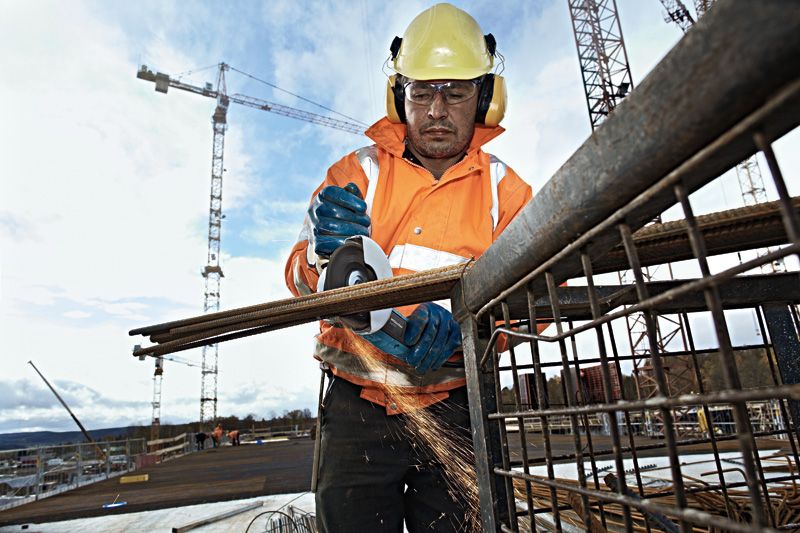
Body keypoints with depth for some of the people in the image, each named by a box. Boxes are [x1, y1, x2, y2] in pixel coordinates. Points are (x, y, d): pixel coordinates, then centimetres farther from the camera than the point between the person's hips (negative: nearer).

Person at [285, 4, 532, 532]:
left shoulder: (504, 188, 3)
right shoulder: (357, 172, 1)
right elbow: (301, 278, -5)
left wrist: (462, 324, -27)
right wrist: (327, 255, -29)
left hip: (453, 408, 1)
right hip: (358, 404, 0)